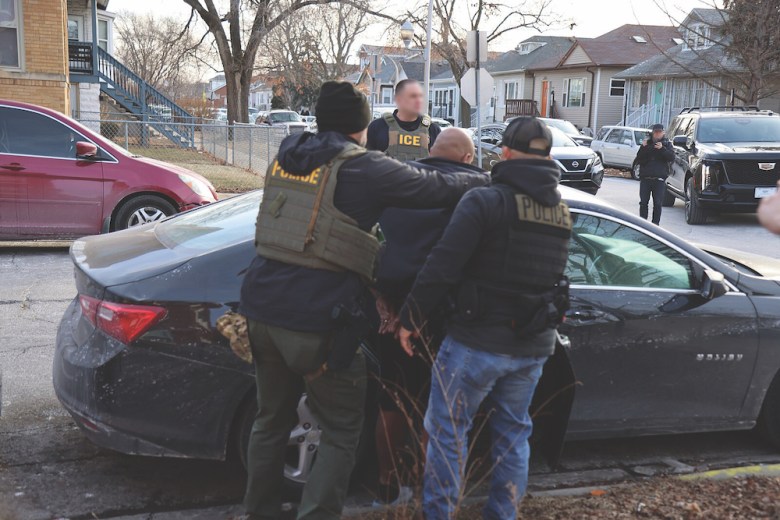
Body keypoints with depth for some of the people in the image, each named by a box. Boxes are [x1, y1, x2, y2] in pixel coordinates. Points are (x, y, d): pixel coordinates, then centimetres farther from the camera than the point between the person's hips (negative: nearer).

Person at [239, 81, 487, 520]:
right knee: (342, 433, 9)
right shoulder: (364, 168, -6)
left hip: (262, 308, 7)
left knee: (271, 421, 21)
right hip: (318, 321, -7)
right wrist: (488, 180, 16)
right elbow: (438, 189, -3)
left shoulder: (287, 155, 14)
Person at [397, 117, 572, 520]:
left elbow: (441, 268, -18)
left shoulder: (486, 201, -15)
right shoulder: (562, 211, 8)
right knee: (513, 432, 19)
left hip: (478, 341, -6)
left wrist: (410, 318, -8)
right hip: (533, 347, 7)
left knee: (447, 431, 7)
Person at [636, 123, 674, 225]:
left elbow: (672, 157, -7)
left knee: (658, 204, -3)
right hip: (645, 178, 2)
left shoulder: (667, 144, 9)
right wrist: (643, 147, -10)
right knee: (643, 202, 2)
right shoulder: (647, 143, 13)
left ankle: (655, 223, 4)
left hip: (659, 179, -2)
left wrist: (662, 149, -19)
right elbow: (638, 159, 4)